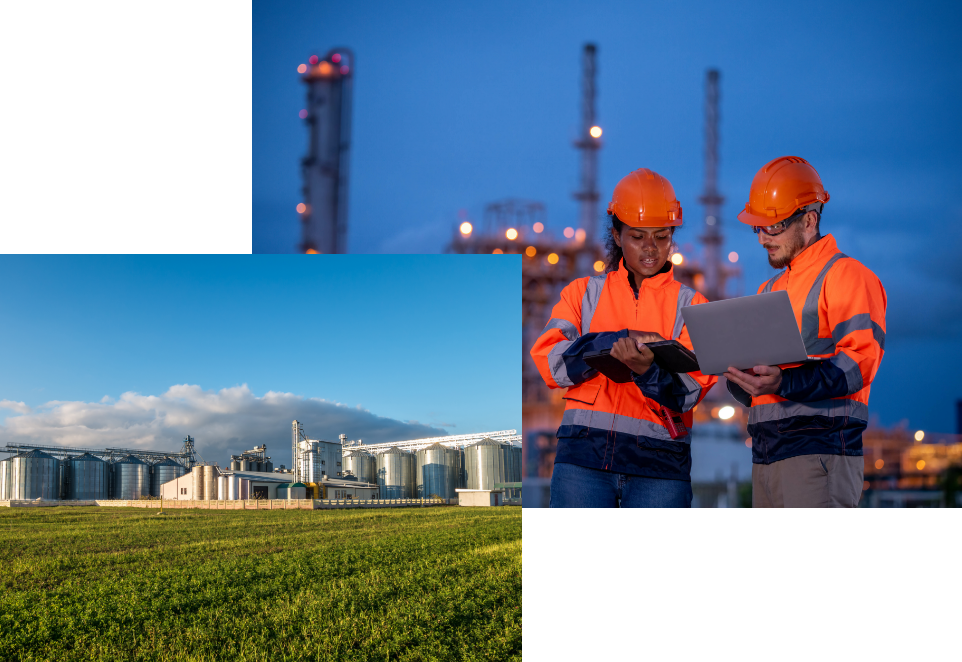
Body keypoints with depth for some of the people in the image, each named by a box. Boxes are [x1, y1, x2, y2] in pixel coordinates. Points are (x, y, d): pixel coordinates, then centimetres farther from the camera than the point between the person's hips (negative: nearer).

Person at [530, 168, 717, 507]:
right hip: (583, 456, 0)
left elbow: (687, 393, -1)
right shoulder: (583, 292, 15)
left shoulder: (690, 305, 12)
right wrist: (620, 340, -13)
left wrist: (648, 370, -22)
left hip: (660, 465, 0)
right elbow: (549, 361, -1)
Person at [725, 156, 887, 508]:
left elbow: (859, 361, -15)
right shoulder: (769, 290, 24)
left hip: (819, 450, -7)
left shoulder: (847, 275, -2)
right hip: (765, 456, 8)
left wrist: (784, 383, -26)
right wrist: (740, 378, 1)